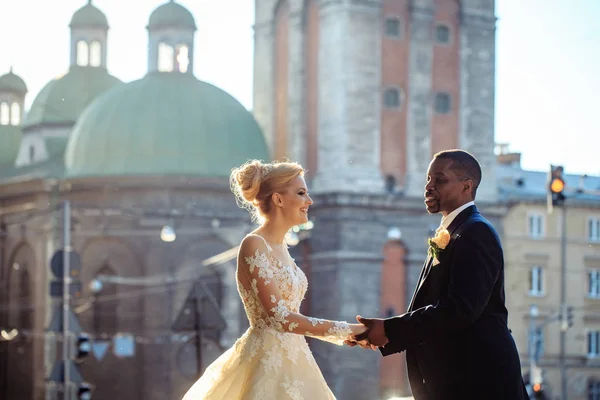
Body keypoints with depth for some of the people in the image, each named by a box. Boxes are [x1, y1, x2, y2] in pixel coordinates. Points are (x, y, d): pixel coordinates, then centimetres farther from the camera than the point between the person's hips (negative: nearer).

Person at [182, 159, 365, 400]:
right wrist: (347, 330, -19)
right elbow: (278, 317, -20)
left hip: (289, 362, 9)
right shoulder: (254, 245, -13)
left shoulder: (279, 247, 13)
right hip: (267, 364, -9)